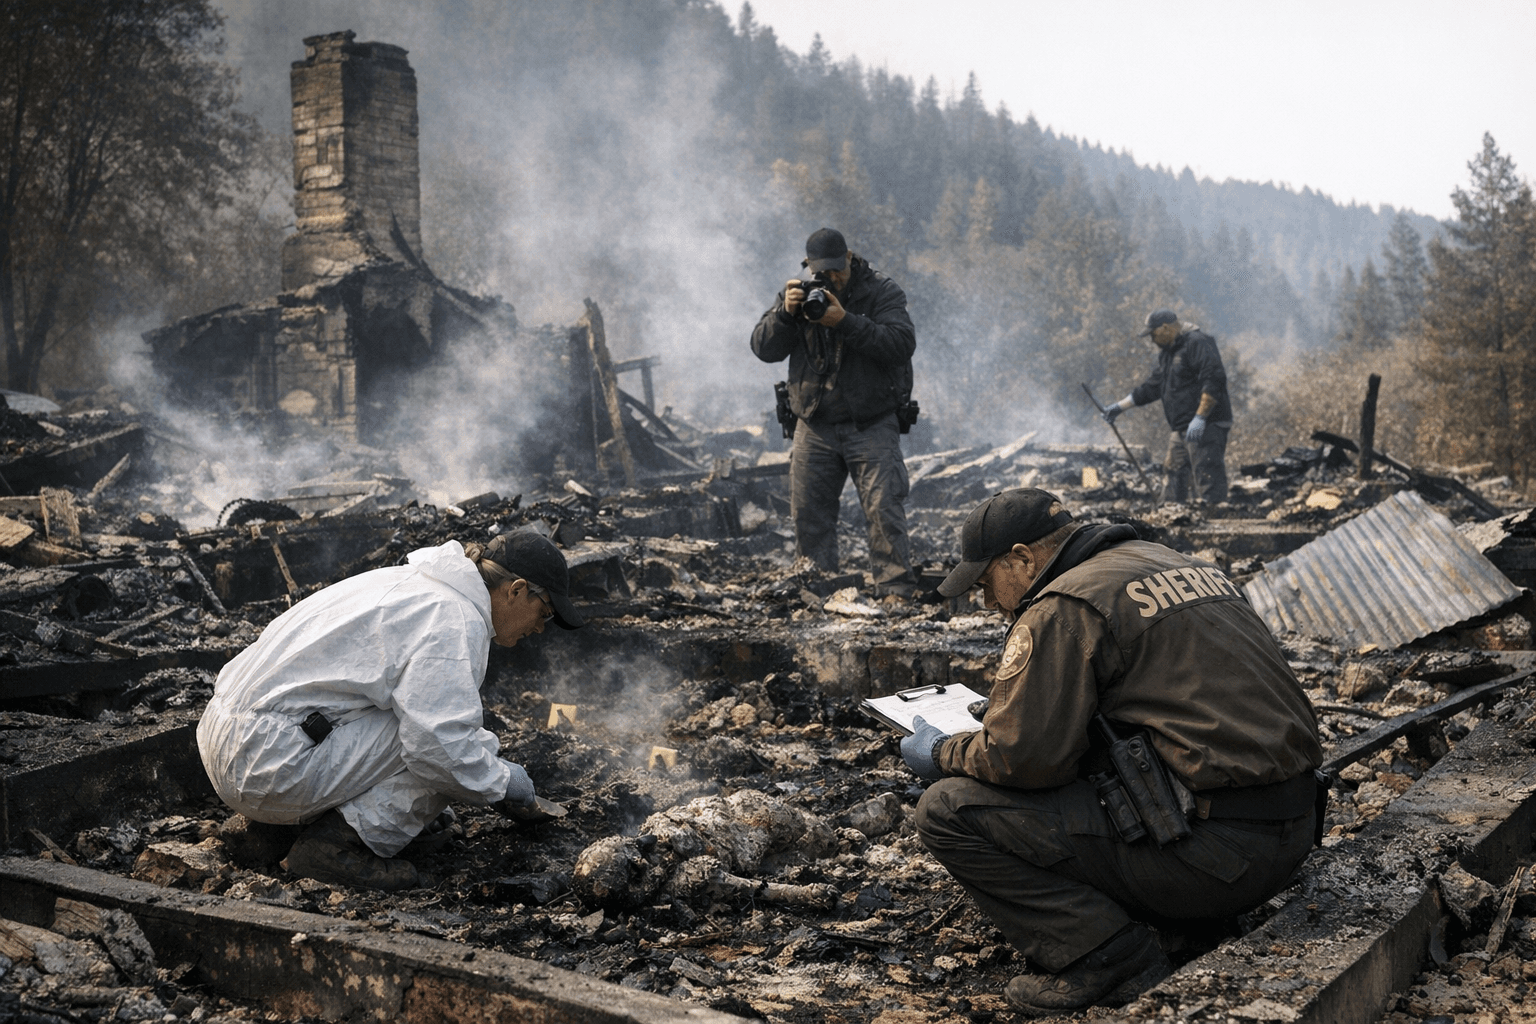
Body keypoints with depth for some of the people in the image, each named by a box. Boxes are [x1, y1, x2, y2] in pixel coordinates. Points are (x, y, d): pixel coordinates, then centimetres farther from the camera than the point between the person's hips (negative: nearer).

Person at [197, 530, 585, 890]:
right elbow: (439, 743, -23)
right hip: (271, 765, -10)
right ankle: (340, 841, -10)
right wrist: (502, 781, -5)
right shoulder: (455, 619, -14)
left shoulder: (411, 581, 17)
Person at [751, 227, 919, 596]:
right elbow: (764, 348, -1)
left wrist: (846, 322, -27)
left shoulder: (882, 291, -5)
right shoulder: (798, 292, 6)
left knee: (884, 509, -11)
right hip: (814, 427, 4)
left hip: (872, 425, -3)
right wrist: (785, 312, -19)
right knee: (808, 514, 6)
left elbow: (902, 344, -19)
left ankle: (897, 591, -7)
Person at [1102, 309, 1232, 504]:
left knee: (1208, 481, -13)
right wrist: (1120, 406, 27)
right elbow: (1151, 387, 28)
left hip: (1206, 427, -10)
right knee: (1174, 484, 10)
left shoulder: (1197, 343, -10)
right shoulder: (1168, 352, 21)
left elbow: (1214, 380, -20)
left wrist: (1200, 418, -24)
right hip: (1183, 430, 10)